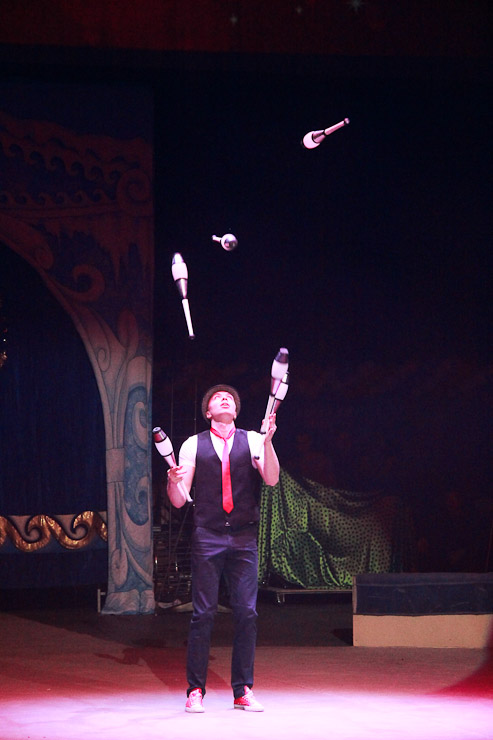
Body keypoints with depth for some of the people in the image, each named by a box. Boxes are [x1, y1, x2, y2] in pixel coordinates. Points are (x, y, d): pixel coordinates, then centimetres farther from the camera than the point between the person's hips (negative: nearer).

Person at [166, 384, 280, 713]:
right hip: (208, 538, -1)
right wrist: (174, 482, -17)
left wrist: (268, 440, -20)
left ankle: (244, 691, 5)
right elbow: (179, 500, 5)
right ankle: (196, 691, 1)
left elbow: (272, 479, -7)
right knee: (203, 613, -4)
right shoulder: (193, 445, 8)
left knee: (247, 613, -2)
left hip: (244, 538, 1)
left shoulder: (252, 441, 9)